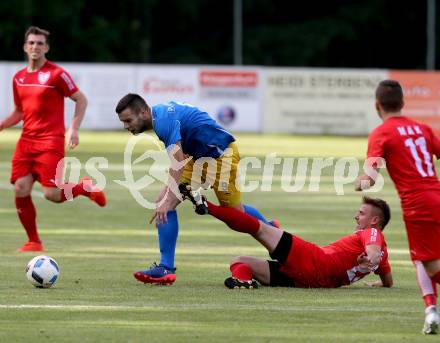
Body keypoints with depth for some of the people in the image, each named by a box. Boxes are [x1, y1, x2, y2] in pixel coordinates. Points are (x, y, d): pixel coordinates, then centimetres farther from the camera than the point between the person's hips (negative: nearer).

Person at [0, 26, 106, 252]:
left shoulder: (56, 74, -6)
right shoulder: (19, 78, 13)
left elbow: (81, 100, -3)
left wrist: (73, 129, -13)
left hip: (51, 142, -6)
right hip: (26, 140, 6)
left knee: (52, 194, -13)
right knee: (20, 190, -6)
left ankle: (86, 187, 18)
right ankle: (33, 241, 7)